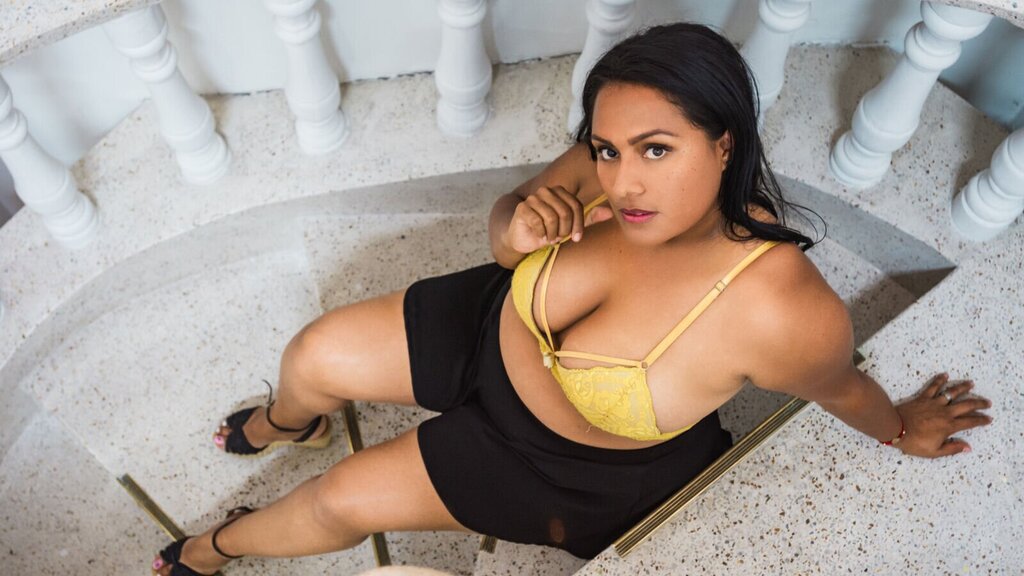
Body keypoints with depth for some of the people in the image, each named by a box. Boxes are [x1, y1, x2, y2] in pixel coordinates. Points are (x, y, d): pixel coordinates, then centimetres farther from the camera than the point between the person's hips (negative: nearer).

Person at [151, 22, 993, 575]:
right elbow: (507, 229, -7)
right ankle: (294, 424, 51)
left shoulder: (783, 310, -40)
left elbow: (842, 387, -17)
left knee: (343, 499, 1)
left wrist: (902, 428, 5)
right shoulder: (607, 175, -27)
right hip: (494, 327, 4)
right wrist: (516, 227, -32)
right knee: (310, 360, 8)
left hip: (576, 469, -3)